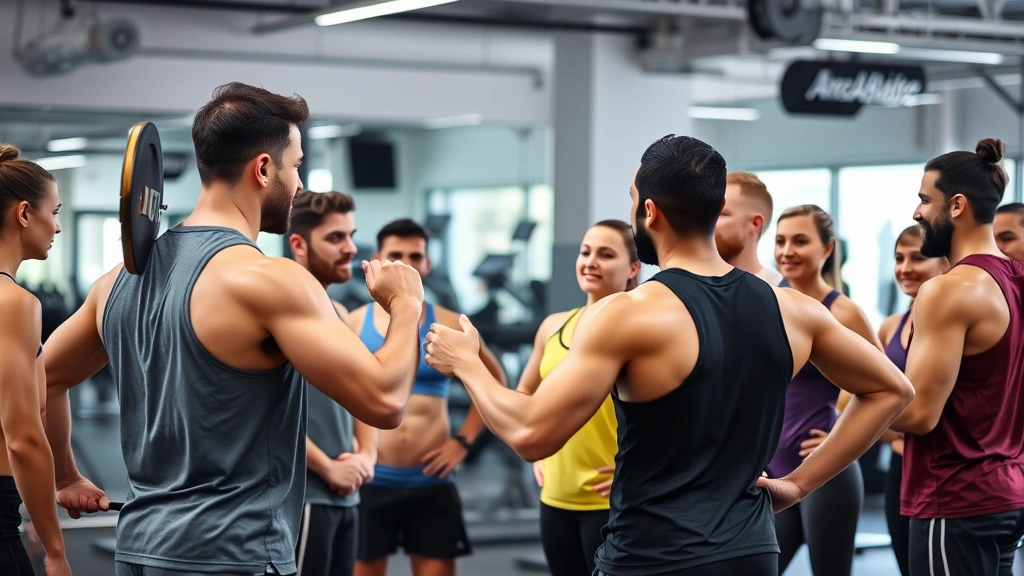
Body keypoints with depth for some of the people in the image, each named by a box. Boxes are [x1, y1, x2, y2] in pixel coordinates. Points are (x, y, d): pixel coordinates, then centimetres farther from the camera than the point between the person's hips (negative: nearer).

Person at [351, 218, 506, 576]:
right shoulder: (352, 325, 0)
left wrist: (464, 440, 5)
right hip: (371, 482, -1)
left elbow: (494, 383, 15)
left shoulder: (450, 328, 3)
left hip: (432, 483, 1)